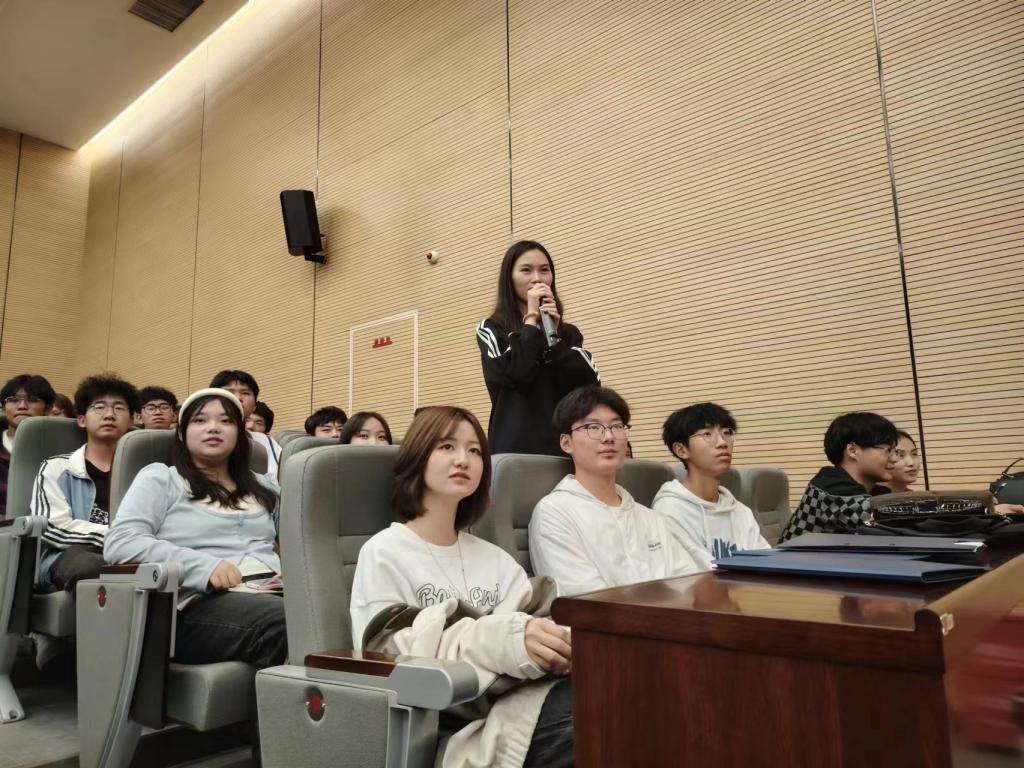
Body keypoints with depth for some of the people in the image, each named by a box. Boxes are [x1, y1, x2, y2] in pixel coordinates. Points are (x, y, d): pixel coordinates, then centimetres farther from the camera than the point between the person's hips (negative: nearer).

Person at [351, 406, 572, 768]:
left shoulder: (494, 557, 20)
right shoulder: (384, 553, 3)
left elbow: (532, 624, 6)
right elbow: (392, 655, -10)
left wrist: (562, 640, -19)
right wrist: (502, 640, -24)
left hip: (520, 700, 6)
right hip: (448, 719, -6)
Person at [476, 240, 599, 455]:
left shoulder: (568, 333, 13)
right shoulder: (491, 330, 4)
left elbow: (591, 384, -1)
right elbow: (516, 373, -14)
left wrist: (554, 336, -7)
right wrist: (531, 318, -4)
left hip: (564, 445, 3)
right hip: (515, 447, -3)